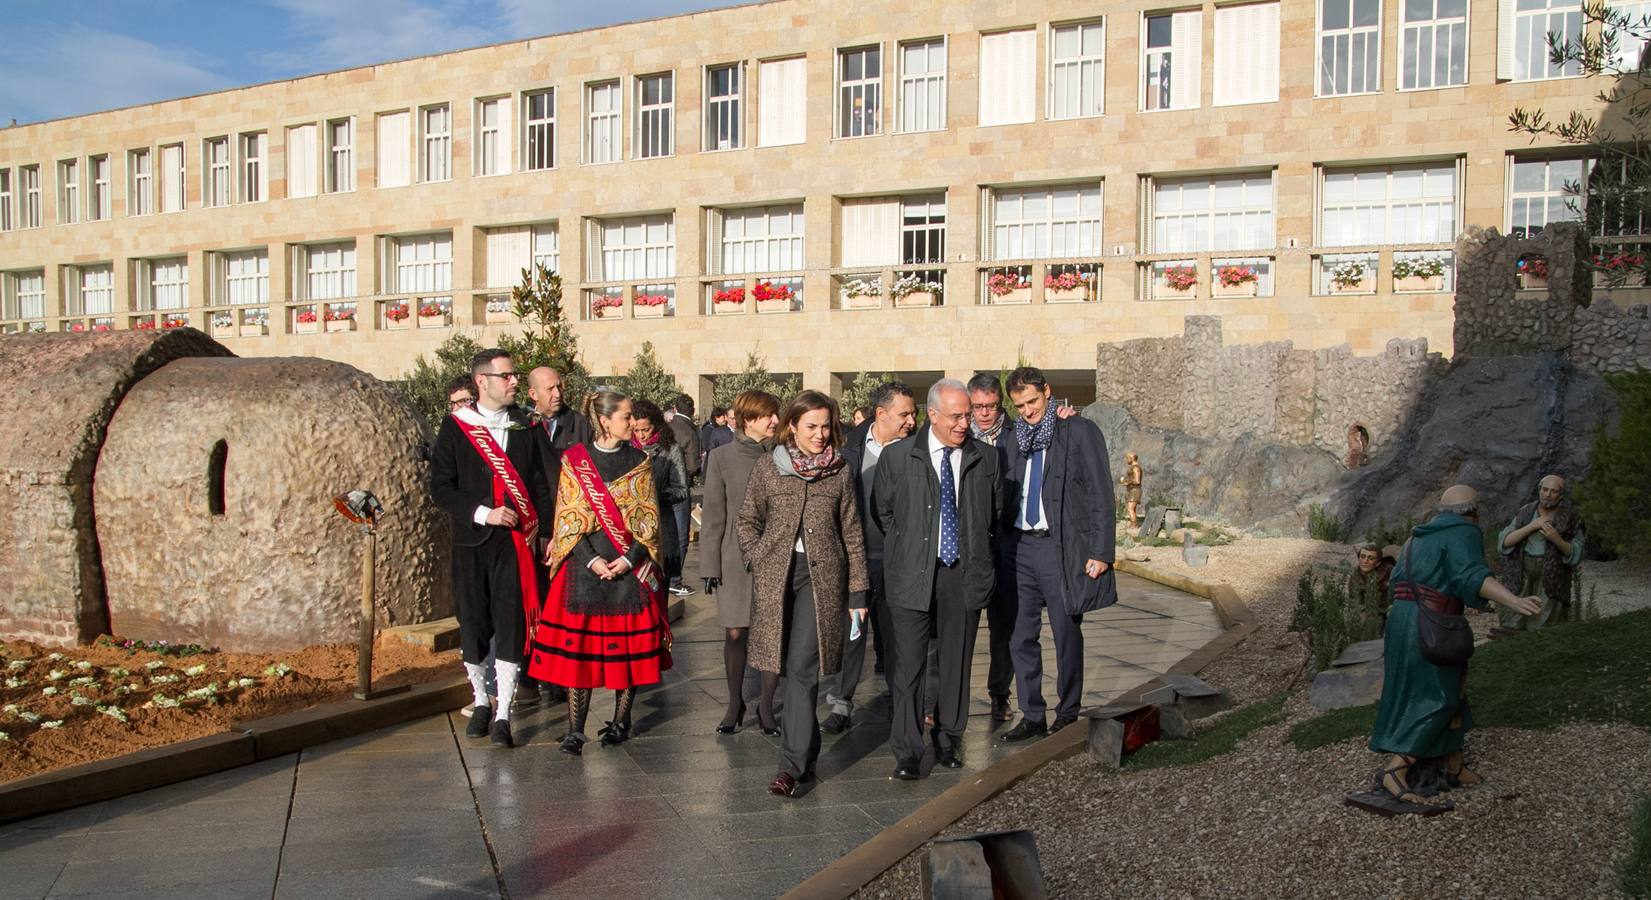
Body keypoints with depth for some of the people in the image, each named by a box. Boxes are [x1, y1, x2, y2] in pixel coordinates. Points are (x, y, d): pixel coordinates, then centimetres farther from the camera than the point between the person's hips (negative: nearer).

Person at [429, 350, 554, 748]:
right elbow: (440, 488, -3)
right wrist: (483, 512, -14)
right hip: (471, 542, 0)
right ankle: (481, 702, 27)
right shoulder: (455, 427, 1)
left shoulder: (523, 425, 7)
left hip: (514, 540, 1)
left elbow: (539, 483, 10)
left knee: (510, 625, -5)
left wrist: (544, 531, 1)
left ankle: (503, 715, 0)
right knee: (472, 623, 8)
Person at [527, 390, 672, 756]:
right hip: (586, 564, -1)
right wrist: (592, 560, -12)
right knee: (578, 644, -3)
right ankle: (575, 730, 2)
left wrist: (629, 559, -10)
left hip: (631, 565, 1)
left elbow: (649, 518, 2)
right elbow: (569, 518, -1)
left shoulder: (639, 462, 5)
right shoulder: (574, 461, 1)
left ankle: (621, 722, 16)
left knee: (628, 644, 3)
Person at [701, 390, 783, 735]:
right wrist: (709, 564, -1)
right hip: (736, 560, 0)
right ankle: (735, 704, 24)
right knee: (735, 634, 4)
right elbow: (714, 515, 2)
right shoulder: (722, 457, 0)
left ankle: (766, 706, 19)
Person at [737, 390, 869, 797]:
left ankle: (793, 765, -6)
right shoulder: (767, 468, 5)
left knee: (803, 670, -9)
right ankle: (806, 751, 24)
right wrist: (760, 561, 0)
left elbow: (851, 534, 7)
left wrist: (858, 591, 5)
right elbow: (748, 521, 13)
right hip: (776, 577, 1)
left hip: (821, 577, -1)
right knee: (793, 669, 7)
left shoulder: (839, 473, 5)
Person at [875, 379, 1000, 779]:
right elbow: (882, 512, 8)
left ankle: (948, 741, 27)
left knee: (957, 662, 11)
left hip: (965, 574, 2)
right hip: (913, 575, -2)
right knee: (909, 664, -3)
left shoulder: (985, 457, 4)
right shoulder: (897, 456, -2)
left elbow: (996, 509, 17)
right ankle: (907, 753, 5)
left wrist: (975, 549, 13)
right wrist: (907, 548, 8)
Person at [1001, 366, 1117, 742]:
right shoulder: (1017, 437, 13)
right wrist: (1003, 540, 8)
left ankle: (1067, 713, 20)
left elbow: (1101, 495, -6)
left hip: (1060, 547, -5)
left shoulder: (1079, 432, -4)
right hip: (1019, 545, 5)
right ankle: (1031, 716, 18)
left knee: (1066, 634, 5)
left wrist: (1100, 552, -11)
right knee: (1021, 635, 7)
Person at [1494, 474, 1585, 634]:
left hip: (1551, 577, -2)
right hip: (1521, 574, 2)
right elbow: (1504, 541, -3)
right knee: (1507, 630, -3)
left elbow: (1575, 555, -4)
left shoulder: (1570, 519, -1)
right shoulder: (1526, 512, 6)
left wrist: (1556, 539, -21)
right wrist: (1532, 526, -14)